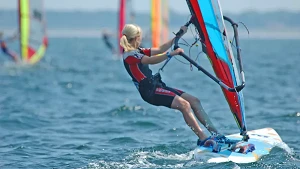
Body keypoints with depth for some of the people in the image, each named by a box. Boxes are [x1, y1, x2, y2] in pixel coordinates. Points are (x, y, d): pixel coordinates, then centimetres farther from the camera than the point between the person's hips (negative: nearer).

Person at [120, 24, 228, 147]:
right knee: (184, 104, -23)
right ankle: (203, 139, -22)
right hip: (150, 91, -10)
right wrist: (171, 54, -34)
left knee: (194, 100, 2)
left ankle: (215, 133, 0)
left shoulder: (137, 52, 19)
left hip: (157, 86, 10)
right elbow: (150, 60, -25)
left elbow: (160, 50, 23)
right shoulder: (129, 55, -10)